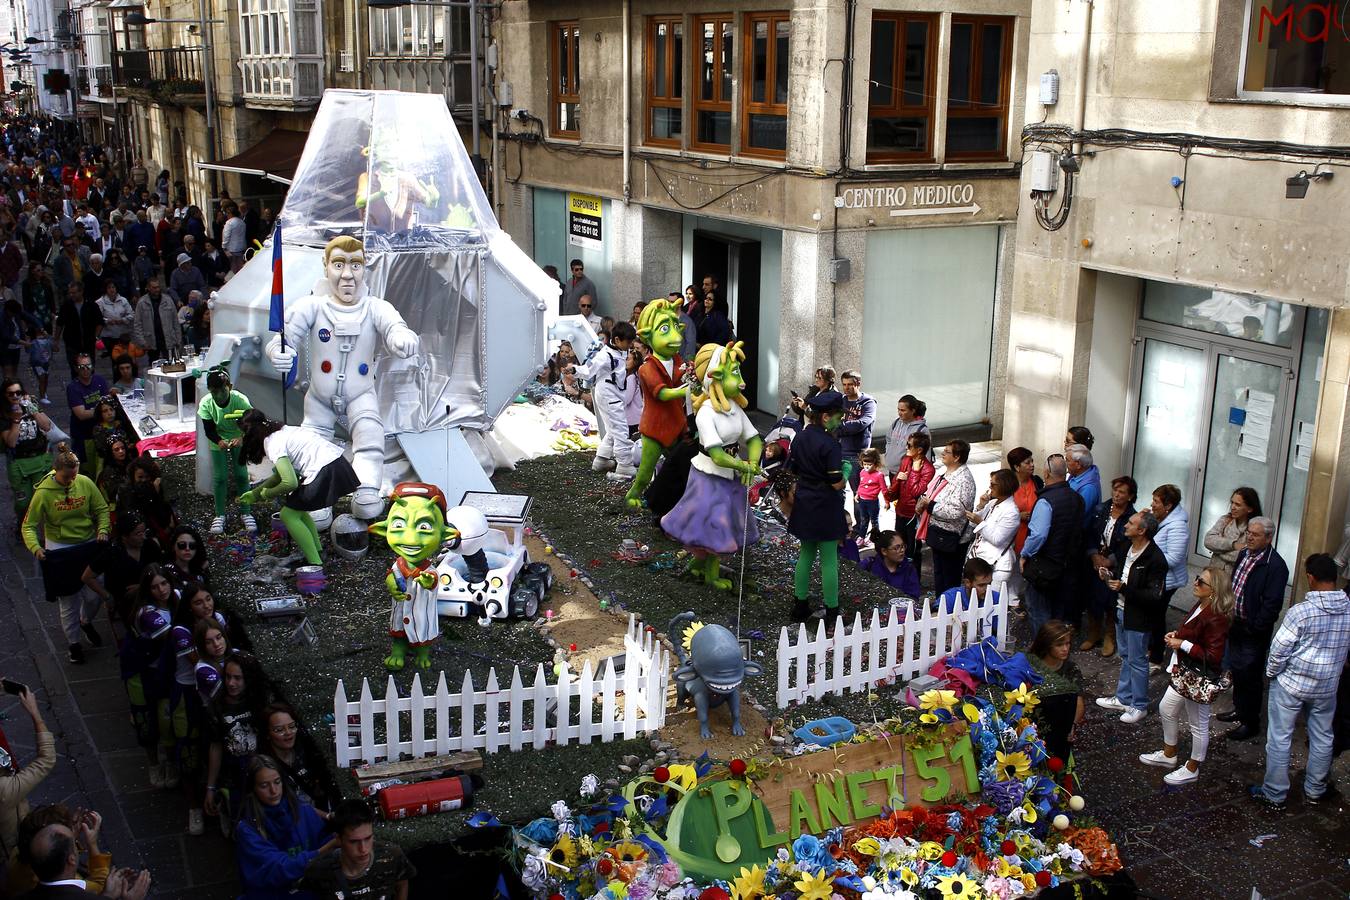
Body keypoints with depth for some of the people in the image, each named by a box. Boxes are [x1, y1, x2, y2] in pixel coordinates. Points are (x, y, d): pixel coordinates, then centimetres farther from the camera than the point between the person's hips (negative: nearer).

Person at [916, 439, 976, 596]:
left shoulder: (963, 480, -23)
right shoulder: (945, 472, 6)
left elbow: (955, 511, -30)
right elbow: (930, 492, 19)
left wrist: (929, 505, -21)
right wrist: (922, 502, -3)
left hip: (951, 537, -9)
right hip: (937, 532, 9)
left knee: (950, 579, 5)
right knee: (938, 572, 23)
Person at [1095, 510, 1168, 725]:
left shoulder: (1155, 559, -24)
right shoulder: (1128, 549, 2)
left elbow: (1155, 597, -24)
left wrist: (1124, 588, -29)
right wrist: (1109, 576, -2)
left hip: (1138, 617, -8)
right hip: (1122, 610, 8)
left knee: (1137, 661, 5)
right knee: (1125, 657, 21)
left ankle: (1139, 706, 20)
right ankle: (1123, 698, 35)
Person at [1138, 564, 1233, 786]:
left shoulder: (1216, 618, -28)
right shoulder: (1201, 606, 1)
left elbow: (1213, 655, -30)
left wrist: (1183, 644, -26)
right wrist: (1176, 635, 2)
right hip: (1184, 672, 10)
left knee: (1198, 724, 10)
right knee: (1166, 710, 24)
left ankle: (1192, 769, 28)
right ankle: (1169, 755, 43)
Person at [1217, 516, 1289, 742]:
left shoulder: (1275, 565, -21)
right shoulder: (1243, 555, 6)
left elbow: (1272, 604, -22)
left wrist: (1254, 629, -20)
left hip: (1254, 632, -8)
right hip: (1235, 625, 8)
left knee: (1250, 677, 2)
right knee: (1236, 670, 23)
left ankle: (1251, 723, 15)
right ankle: (1239, 709, 41)